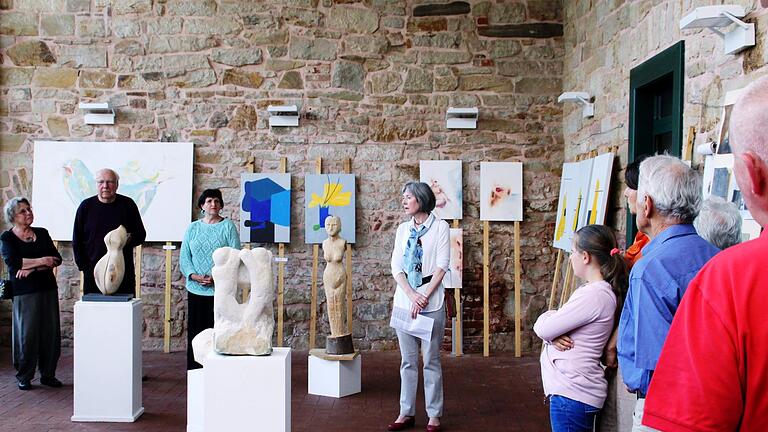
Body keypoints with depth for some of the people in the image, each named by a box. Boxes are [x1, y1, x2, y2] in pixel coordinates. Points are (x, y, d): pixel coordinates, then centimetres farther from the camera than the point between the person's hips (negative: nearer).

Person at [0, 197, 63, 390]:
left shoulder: (42, 233, 11)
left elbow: (56, 259, 1)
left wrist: (31, 268, -12)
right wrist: (41, 261, -11)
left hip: (48, 288, 4)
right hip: (24, 291, -3)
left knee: (51, 332, 3)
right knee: (27, 333, -1)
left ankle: (48, 374, 15)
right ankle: (24, 376, 13)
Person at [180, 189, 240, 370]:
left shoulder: (228, 226, 2)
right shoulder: (192, 228, 11)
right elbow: (184, 256, 6)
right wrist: (194, 275, -11)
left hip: (220, 289, -3)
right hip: (195, 289, 3)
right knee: (195, 331, 7)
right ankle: (194, 372, 16)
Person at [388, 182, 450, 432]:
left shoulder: (440, 227, -1)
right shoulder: (403, 229, 11)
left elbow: (442, 266, -7)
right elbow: (396, 266, 4)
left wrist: (424, 297, -13)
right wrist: (411, 296, -10)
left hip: (431, 302, -4)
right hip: (403, 300, 4)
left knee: (431, 360, 2)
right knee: (407, 360, 9)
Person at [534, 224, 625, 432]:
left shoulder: (594, 295, -20)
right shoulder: (594, 290, 12)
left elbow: (542, 328, -18)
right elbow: (545, 327, 11)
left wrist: (547, 316, 2)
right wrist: (554, 333, -10)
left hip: (572, 393, -9)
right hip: (570, 389, 9)